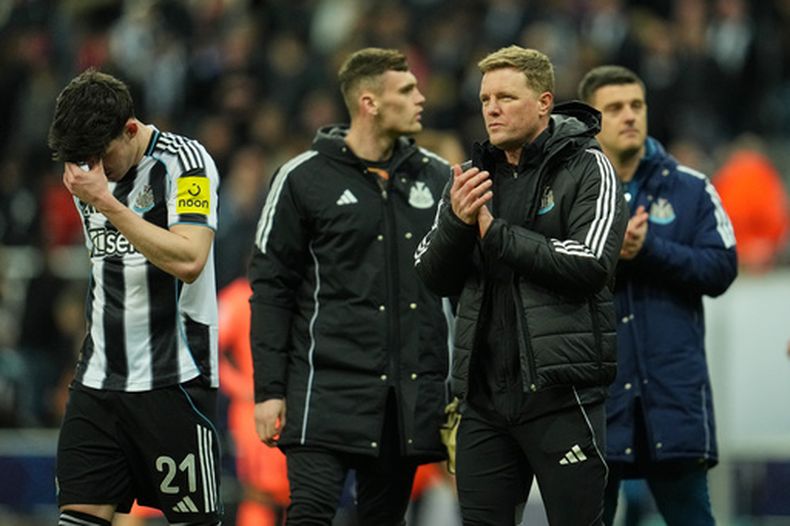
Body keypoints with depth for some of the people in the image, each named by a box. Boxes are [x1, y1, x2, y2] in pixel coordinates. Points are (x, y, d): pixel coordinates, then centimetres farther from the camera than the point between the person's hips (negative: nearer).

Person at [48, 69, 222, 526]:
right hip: (99, 381, 6)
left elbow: (188, 261, -23)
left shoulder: (185, 160, -10)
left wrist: (106, 203, -23)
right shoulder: (89, 172, 12)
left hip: (174, 380, -6)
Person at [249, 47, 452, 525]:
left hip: (413, 392, 4)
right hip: (330, 383, -4)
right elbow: (271, 288, 0)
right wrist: (269, 390, -5)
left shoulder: (436, 176, 9)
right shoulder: (303, 178, -1)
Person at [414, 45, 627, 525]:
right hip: (486, 391, 6)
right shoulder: (477, 173, 14)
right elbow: (435, 277, 10)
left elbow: (591, 264, -17)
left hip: (560, 391, -6)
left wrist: (495, 233, -12)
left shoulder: (587, 168, -3)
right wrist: (457, 221, -11)